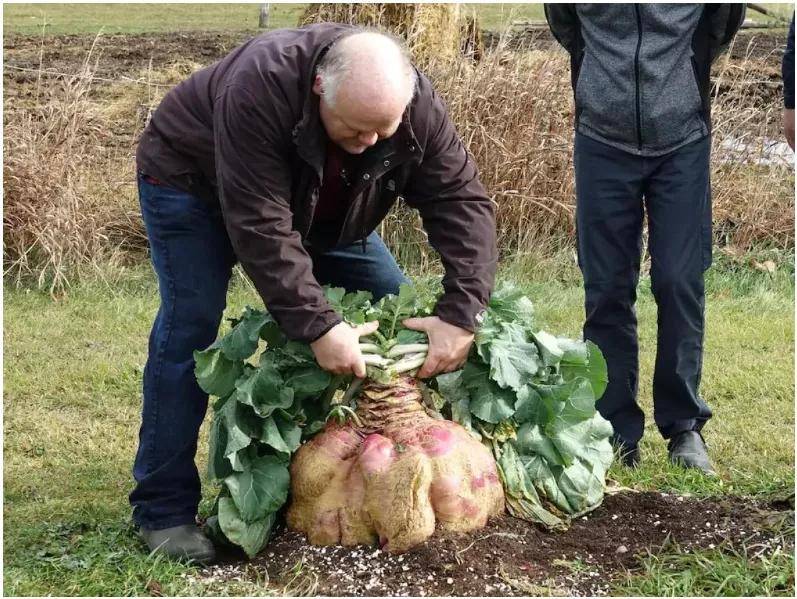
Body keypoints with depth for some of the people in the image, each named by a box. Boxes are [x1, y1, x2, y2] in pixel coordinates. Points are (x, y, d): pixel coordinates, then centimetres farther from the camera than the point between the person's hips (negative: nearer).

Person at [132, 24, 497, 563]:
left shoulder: (417, 103, -29)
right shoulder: (260, 89, -44)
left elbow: (463, 204, -28)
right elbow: (261, 229, -43)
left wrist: (461, 315, -39)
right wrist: (318, 326, -46)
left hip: (320, 208, 5)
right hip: (192, 180, -5)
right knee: (192, 323, -20)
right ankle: (164, 509, -10)